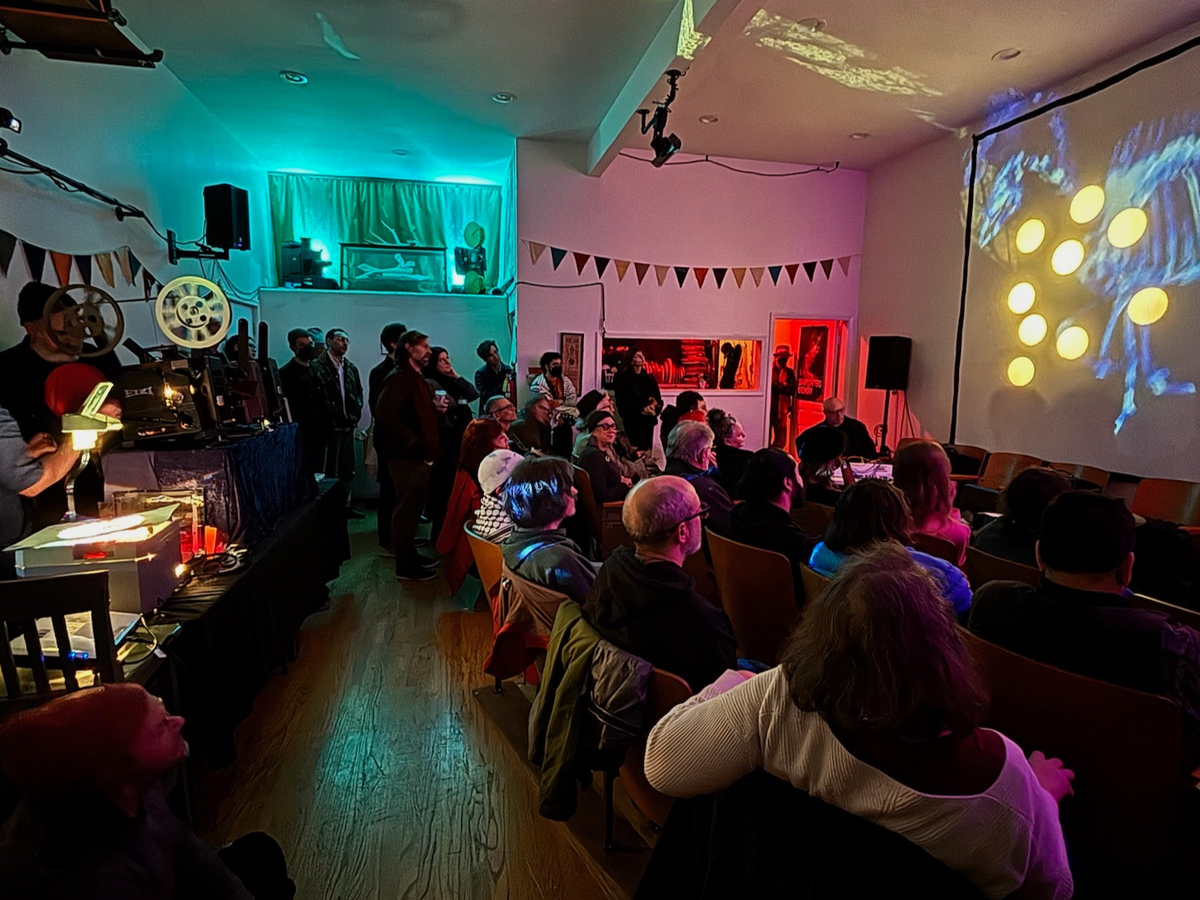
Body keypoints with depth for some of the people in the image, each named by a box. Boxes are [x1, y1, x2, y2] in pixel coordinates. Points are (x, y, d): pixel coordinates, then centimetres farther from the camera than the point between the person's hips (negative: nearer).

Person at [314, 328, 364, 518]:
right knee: (331, 468, -1)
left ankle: (346, 504, 21)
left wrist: (356, 412, 5)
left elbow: (358, 392, 20)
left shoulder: (351, 368, 14)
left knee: (348, 468, 12)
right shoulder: (319, 366, -8)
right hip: (330, 426, -7)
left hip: (348, 425, 7)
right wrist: (328, 418, -14)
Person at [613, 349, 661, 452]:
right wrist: (641, 410, -17)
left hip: (648, 420, 5)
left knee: (647, 450, 2)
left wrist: (655, 406, -16)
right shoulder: (623, 378, 1)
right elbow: (623, 401, -7)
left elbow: (658, 398, 8)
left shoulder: (650, 378, 16)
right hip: (631, 420, -5)